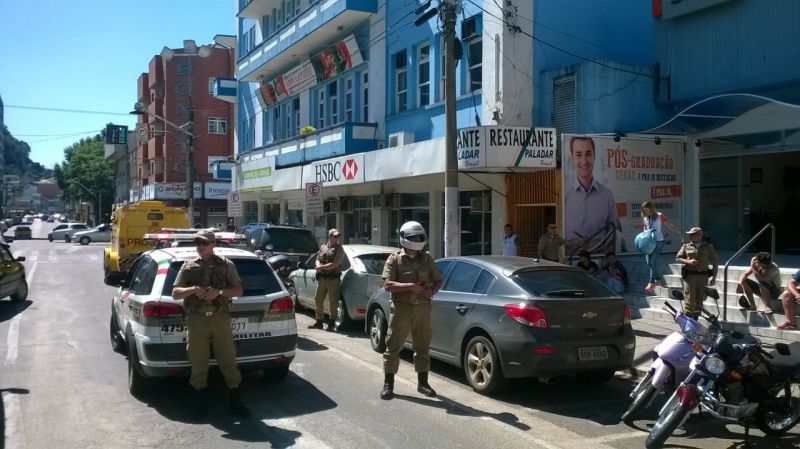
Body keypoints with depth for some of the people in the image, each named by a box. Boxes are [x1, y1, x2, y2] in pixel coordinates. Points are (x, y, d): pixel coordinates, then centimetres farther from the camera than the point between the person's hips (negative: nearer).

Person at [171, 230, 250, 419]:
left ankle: (236, 402, 8)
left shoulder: (226, 265, 6)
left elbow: (238, 290, 3)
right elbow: (175, 293, 7)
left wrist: (219, 292, -14)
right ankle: (200, 402, 19)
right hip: (196, 319, 1)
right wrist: (193, 289, -11)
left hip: (220, 317, -1)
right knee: (198, 361, 7)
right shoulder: (188, 266, 9)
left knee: (228, 359, 0)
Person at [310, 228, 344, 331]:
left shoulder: (339, 249, 0)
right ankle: (319, 322, 24)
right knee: (318, 300, 10)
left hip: (333, 279, -5)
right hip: (322, 278, 5)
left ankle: (331, 324, 8)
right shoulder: (323, 247, 15)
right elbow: (317, 260, 14)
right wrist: (318, 265, -9)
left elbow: (335, 264, -11)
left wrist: (322, 267, -11)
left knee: (333, 302, -2)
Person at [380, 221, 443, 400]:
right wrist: (410, 286, -20)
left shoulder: (426, 258, 10)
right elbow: (387, 284, -11)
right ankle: (388, 384, 11)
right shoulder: (395, 259, -2)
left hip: (422, 308, 4)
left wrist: (432, 291, -3)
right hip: (401, 308, -3)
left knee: (422, 346, 11)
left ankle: (422, 382, 23)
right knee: (393, 346, 1)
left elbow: (438, 280, 18)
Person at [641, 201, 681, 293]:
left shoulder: (660, 216, -7)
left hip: (658, 241, -5)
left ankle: (652, 283, -7)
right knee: (649, 262, 4)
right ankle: (659, 279, 23)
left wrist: (679, 234, -9)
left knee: (653, 261, -13)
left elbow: (670, 226, -4)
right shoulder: (644, 218, 7)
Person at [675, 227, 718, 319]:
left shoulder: (708, 247, 9)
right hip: (690, 276, -1)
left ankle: (695, 320, 16)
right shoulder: (686, 246, 10)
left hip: (703, 277, 1)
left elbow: (715, 263, 9)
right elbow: (677, 259, 8)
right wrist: (688, 261, -10)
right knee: (689, 300, -5)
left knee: (699, 300, 7)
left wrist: (714, 277, 1)